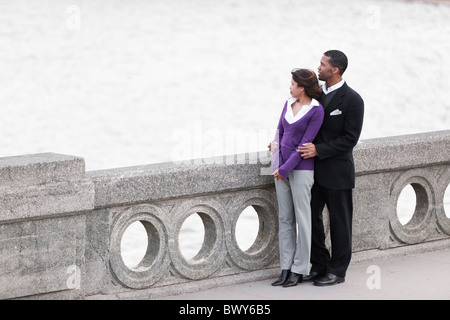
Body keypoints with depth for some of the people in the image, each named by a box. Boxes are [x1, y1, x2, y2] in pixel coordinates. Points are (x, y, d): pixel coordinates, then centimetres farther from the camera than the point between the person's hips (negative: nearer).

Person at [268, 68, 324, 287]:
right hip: (281, 166, 7)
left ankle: (299, 270, 4)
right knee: (285, 218, 7)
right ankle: (286, 268, 10)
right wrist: (276, 145, -1)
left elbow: (305, 143, -13)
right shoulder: (289, 104, 10)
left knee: (302, 218, -1)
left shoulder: (316, 110, -10)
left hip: (301, 168, -7)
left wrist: (285, 169, -13)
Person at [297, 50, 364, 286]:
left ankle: (337, 271, 13)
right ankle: (319, 266, 20)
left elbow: (350, 138, -15)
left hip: (337, 170, -7)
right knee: (310, 217, 9)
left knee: (339, 222, 4)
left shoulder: (352, 100, -13)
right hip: (314, 169, 7)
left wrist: (318, 149, -21)